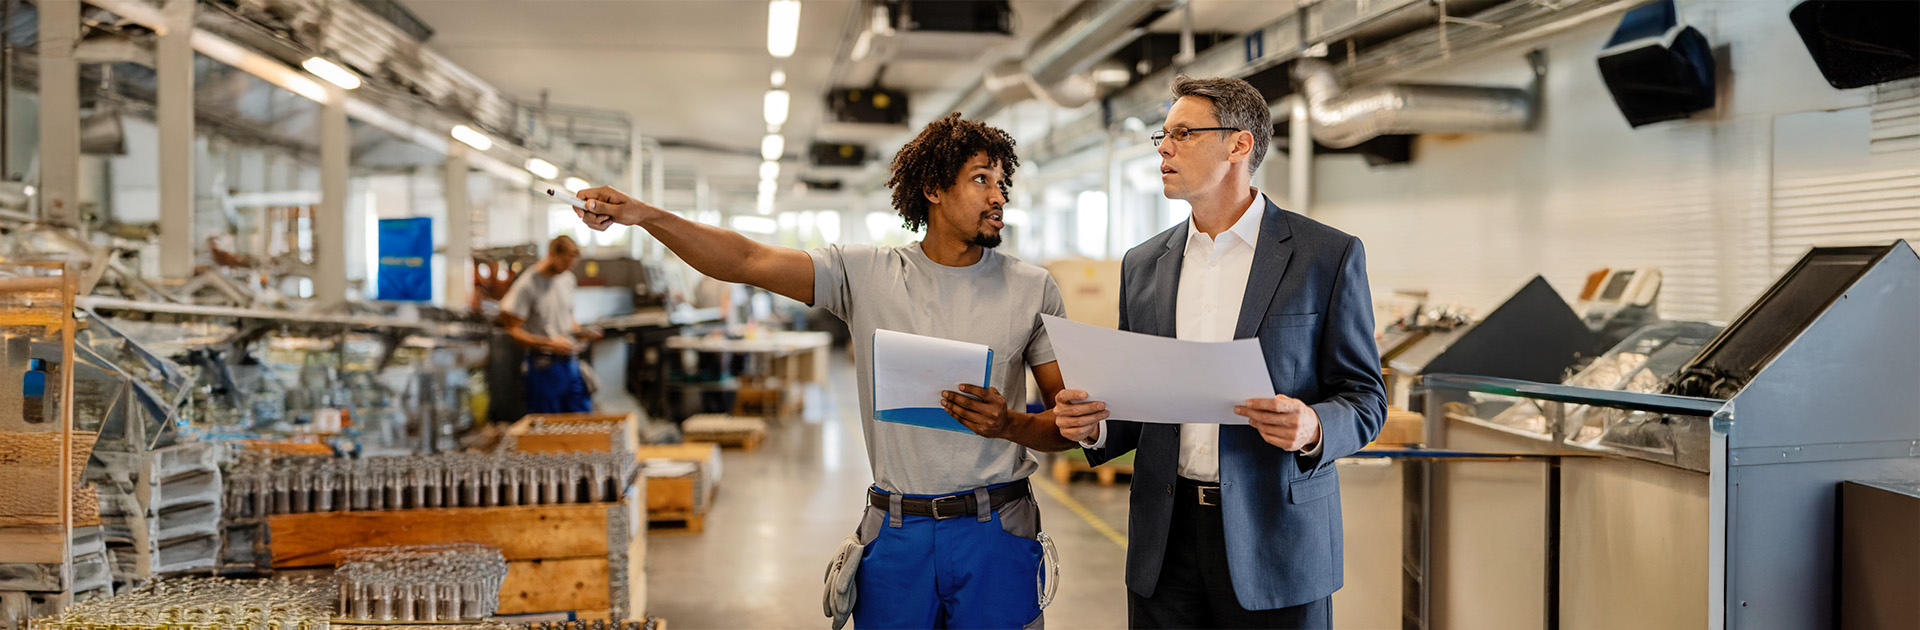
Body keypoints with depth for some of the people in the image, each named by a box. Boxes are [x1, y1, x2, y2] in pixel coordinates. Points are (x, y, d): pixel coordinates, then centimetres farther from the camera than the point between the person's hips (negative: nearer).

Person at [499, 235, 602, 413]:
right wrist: (550, 343, -22)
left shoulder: (567, 278, 10)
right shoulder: (527, 285, -11)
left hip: (570, 361, 6)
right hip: (544, 365, -6)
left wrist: (581, 332, 1)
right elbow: (513, 332, -13)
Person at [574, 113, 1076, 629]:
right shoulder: (867, 273, 1)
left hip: (995, 532, 0)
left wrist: (1010, 425, -17)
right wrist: (645, 215, -20)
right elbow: (746, 261, -8)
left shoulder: (1031, 289, 2)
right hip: (896, 532, 0)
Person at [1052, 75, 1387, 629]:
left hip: (1278, 541, -3)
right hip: (1165, 545, 4)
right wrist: (1094, 426, -6)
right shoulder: (1143, 264, 10)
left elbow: (1365, 397, -1)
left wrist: (1313, 429, -22)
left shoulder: (1329, 255, -2)